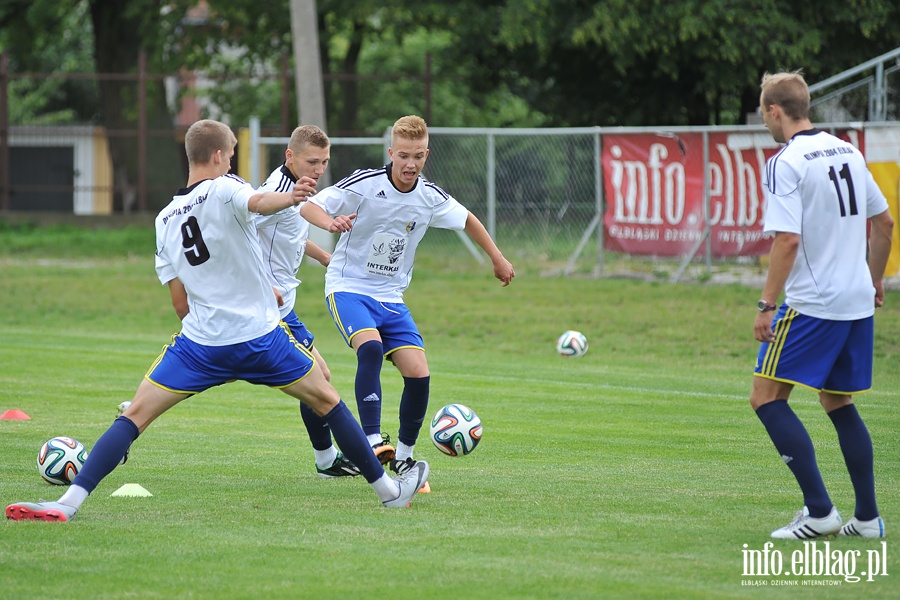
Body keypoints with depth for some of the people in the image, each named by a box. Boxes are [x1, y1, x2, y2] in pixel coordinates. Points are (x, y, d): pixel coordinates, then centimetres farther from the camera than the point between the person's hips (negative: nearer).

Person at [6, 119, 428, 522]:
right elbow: (259, 203, -31)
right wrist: (290, 197, -51)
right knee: (327, 400, 16)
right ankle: (388, 489, 24)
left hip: (199, 345, 3)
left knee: (135, 415, 2)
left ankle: (68, 503, -15)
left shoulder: (164, 220, 9)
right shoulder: (223, 189, -5)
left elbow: (180, 303, 12)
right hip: (261, 338, -3)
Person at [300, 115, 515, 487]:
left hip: (391, 298, 5)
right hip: (349, 286, -5)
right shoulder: (364, 184, -16)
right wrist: (331, 222, -40)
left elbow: (466, 220, 17)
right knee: (370, 347, -33)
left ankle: (403, 457, 13)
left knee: (419, 374, -8)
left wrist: (498, 259, 22)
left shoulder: (431, 198, -3)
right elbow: (308, 207, -18)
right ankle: (372, 441, -35)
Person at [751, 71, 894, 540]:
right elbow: (884, 223, 17)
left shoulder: (786, 163, -12)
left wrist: (767, 305, -16)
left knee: (766, 397, -2)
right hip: (857, 301, 8)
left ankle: (819, 511, -10)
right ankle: (867, 518, 14)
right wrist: (874, 281, 28)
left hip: (812, 304, -8)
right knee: (838, 403, 18)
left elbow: (788, 240, -20)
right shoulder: (847, 151, 11)